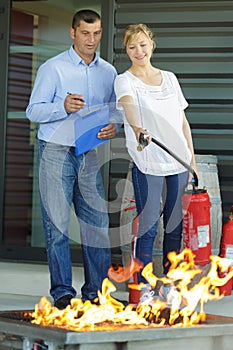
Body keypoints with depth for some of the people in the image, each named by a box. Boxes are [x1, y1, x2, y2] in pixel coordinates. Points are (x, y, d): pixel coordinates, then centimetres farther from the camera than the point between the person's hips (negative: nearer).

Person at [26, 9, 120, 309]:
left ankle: (96, 290, 7)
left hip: (90, 156, 4)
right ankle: (62, 291, 1)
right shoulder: (53, 68, 0)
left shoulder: (108, 72, 13)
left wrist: (113, 127, -3)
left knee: (97, 223, 0)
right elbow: (33, 111, -4)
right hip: (56, 152, -4)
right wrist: (63, 107, -21)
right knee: (57, 223, -5)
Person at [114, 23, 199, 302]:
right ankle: (144, 287, 3)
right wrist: (137, 128, -46)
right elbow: (128, 105, -25)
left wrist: (192, 160, 12)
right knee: (148, 226, -5)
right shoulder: (124, 81, -2)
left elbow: (183, 121, 17)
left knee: (175, 226, 8)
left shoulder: (169, 78, 14)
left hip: (178, 162, 5)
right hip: (147, 164, -5)